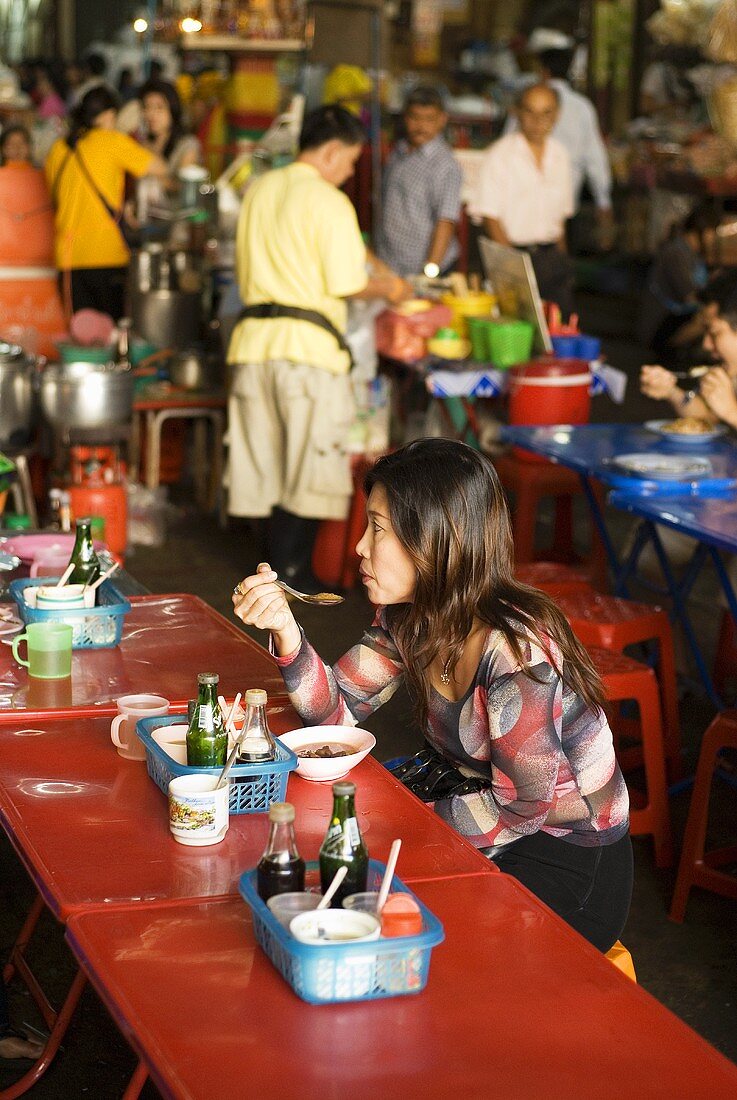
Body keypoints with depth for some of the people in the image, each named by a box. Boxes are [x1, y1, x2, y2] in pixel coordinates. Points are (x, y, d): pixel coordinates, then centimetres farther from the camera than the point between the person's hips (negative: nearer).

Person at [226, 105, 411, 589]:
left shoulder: (259, 190, 12)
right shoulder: (329, 202, -9)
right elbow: (345, 284, -14)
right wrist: (387, 287, 5)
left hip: (254, 337, 7)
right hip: (308, 347, -7)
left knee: (264, 460, 11)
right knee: (309, 463, 2)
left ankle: (280, 560, 18)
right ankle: (294, 568, 3)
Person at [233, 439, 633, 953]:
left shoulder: (515, 647, -29)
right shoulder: (409, 618, -4)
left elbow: (519, 806, -23)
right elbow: (337, 708, 2)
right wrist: (284, 628, -15)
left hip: (571, 866, -7)